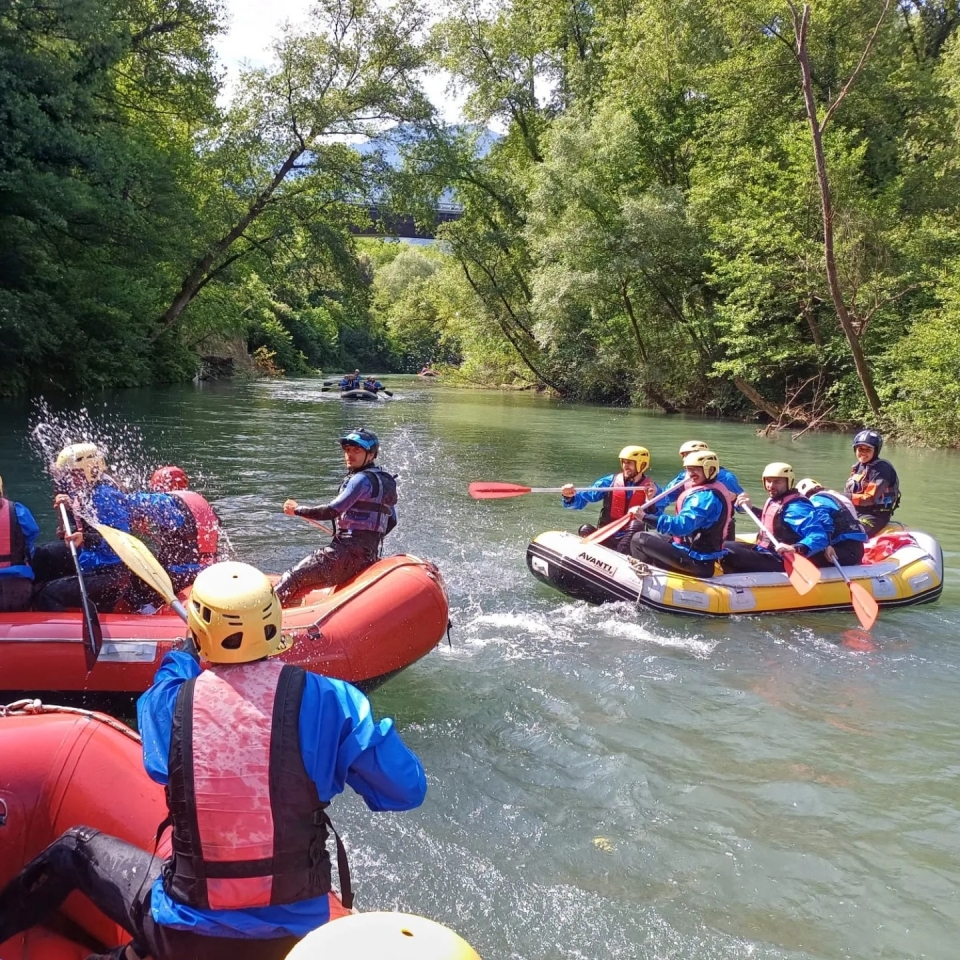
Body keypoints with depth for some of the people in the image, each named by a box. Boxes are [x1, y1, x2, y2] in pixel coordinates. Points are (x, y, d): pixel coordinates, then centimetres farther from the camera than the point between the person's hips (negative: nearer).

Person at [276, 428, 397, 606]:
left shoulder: (362, 479, -12)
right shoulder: (383, 481, 17)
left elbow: (332, 511, -19)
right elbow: (391, 521, 23)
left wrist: (297, 510, -8)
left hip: (349, 552, -10)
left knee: (292, 580, -8)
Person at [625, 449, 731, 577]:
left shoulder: (705, 496, -23)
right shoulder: (717, 488, 9)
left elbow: (682, 526, -34)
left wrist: (645, 517, -35)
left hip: (696, 560, -11)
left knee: (638, 539, -10)